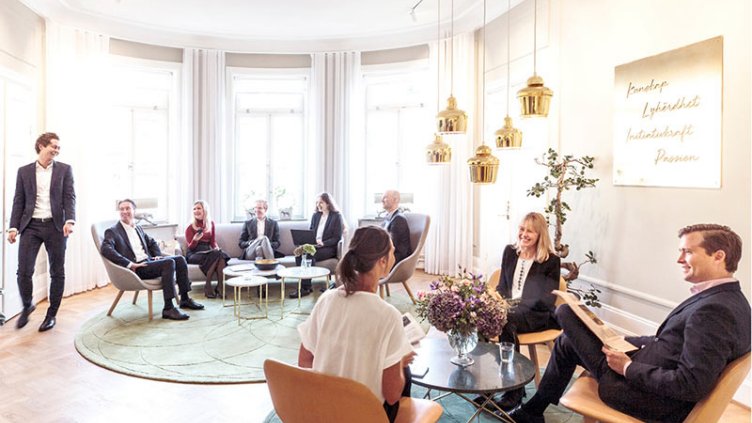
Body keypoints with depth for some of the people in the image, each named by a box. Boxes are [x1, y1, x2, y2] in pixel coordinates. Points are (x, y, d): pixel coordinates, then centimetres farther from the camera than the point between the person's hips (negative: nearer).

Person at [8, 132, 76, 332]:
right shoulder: (24, 171, 9)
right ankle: (27, 306, 22)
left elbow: (69, 197, -2)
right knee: (24, 271, -5)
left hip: (55, 226, -1)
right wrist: (13, 227, 1)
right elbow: (18, 201, 9)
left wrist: (69, 220, -16)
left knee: (57, 272, 4)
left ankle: (52, 314, 18)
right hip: (31, 226, 1)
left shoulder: (65, 169, 6)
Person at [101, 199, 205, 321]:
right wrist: (130, 264, -26)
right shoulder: (112, 231, -2)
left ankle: (185, 299, 2)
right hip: (136, 268, -8)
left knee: (180, 259, -8)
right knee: (168, 262, -28)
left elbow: (152, 243, 32)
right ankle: (168, 309, -30)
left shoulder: (138, 228, 21)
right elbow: (105, 249, -19)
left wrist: (158, 256, 12)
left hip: (149, 261, 8)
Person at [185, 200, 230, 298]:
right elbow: (191, 247, -1)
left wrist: (216, 248, -8)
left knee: (222, 255, -31)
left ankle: (220, 287, -33)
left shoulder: (211, 223, 13)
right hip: (194, 254, -4)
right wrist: (195, 239, -23)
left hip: (207, 251, 4)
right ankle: (207, 286, -25)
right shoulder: (190, 227, 1)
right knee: (214, 256, -34)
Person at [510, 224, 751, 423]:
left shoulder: (714, 310, -27)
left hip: (654, 402, -9)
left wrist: (628, 367, -18)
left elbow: (691, 386, -30)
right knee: (567, 342, 21)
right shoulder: (728, 298, 4)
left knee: (566, 313, -5)